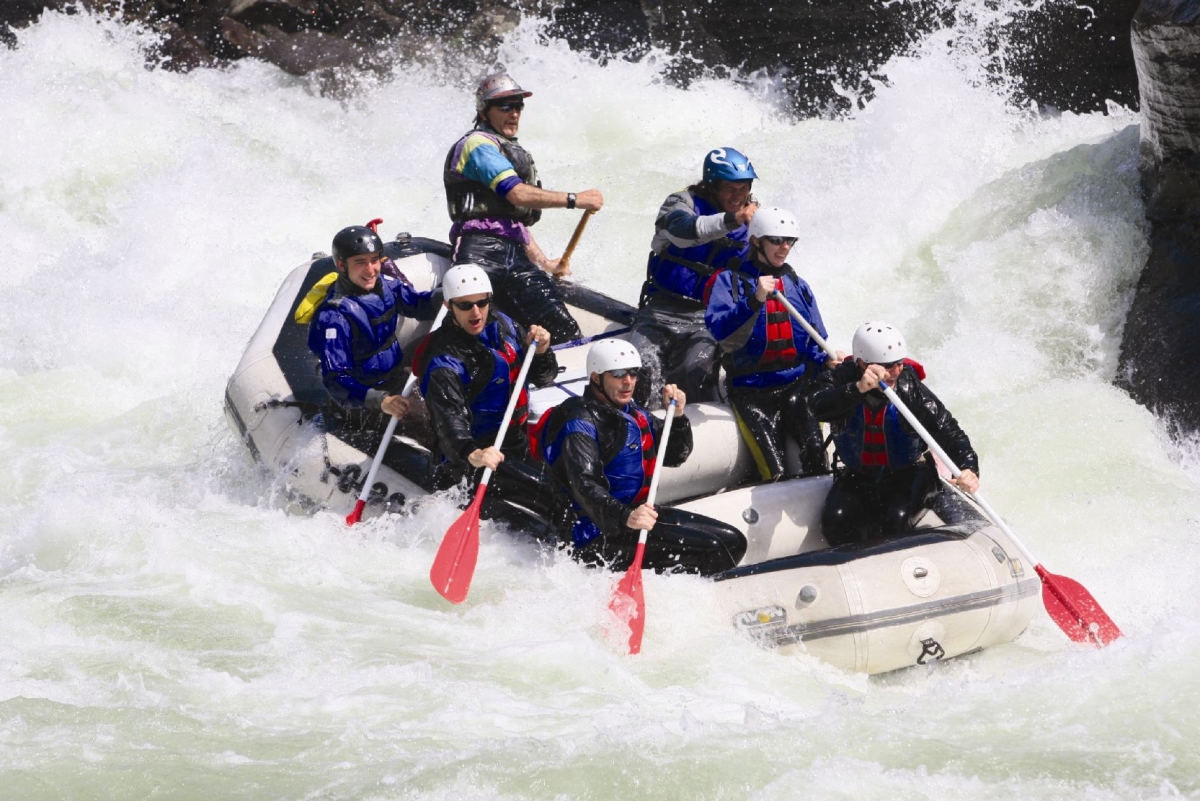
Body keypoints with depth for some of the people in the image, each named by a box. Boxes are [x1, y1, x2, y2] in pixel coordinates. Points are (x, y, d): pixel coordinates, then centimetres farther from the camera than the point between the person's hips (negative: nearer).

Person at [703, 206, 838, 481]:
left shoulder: (798, 286, 15)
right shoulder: (730, 281, 1)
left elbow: (815, 344, 17)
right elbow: (720, 330, -16)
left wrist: (827, 361, -5)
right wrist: (754, 301, -28)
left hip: (797, 385, 3)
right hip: (751, 392, -3)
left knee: (815, 449, -22)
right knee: (775, 472, -18)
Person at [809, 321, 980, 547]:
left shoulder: (910, 387, -18)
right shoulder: (842, 380, -17)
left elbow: (949, 431, -21)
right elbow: (819, 408, -38)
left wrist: (969, 467, -40)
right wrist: (859, 388, -55)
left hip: (908, 475, -2)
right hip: (858, 476, 2)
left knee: (897, 519, -29)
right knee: (835, 520, -22)